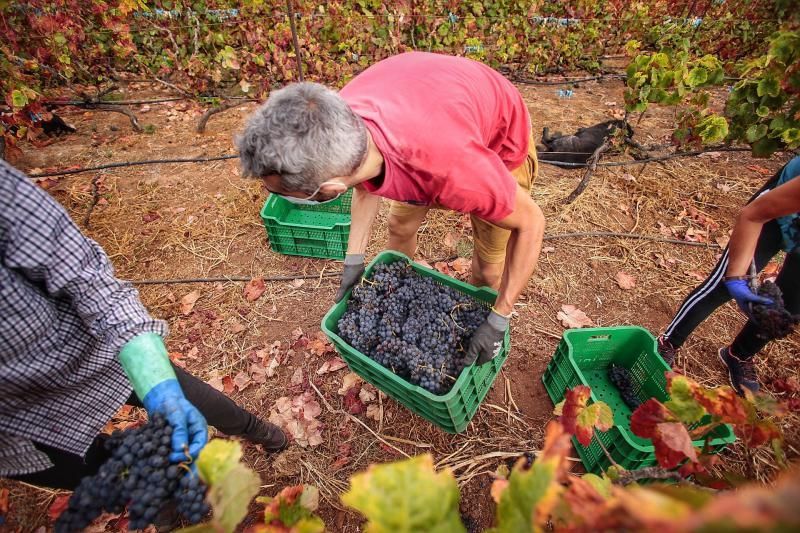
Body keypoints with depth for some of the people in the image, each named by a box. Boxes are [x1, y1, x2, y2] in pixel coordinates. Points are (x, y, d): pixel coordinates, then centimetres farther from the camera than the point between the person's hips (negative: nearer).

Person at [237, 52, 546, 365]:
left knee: (488, 269, 0)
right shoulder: (337, 118, -29)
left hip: (499, 146, -4)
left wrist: (499, 321, -24)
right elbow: (364, 185, -6)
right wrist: (353, 260, -8)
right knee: (400, 225, 12)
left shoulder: (450, 168, -48)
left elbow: (532, 222, -30)